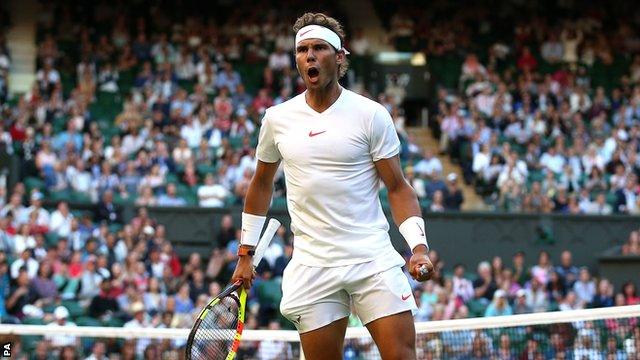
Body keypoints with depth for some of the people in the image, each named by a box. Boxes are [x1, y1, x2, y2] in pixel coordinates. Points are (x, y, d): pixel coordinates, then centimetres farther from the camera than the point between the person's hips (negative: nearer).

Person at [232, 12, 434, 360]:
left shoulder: (371, 114, -1)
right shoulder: (277, 118, 7)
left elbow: (397, 188, 0)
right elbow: (261, 184, 21)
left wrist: (419, 247, -13)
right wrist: (245, 253, 20)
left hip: (374, 260, -2)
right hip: (312, 266, 2)